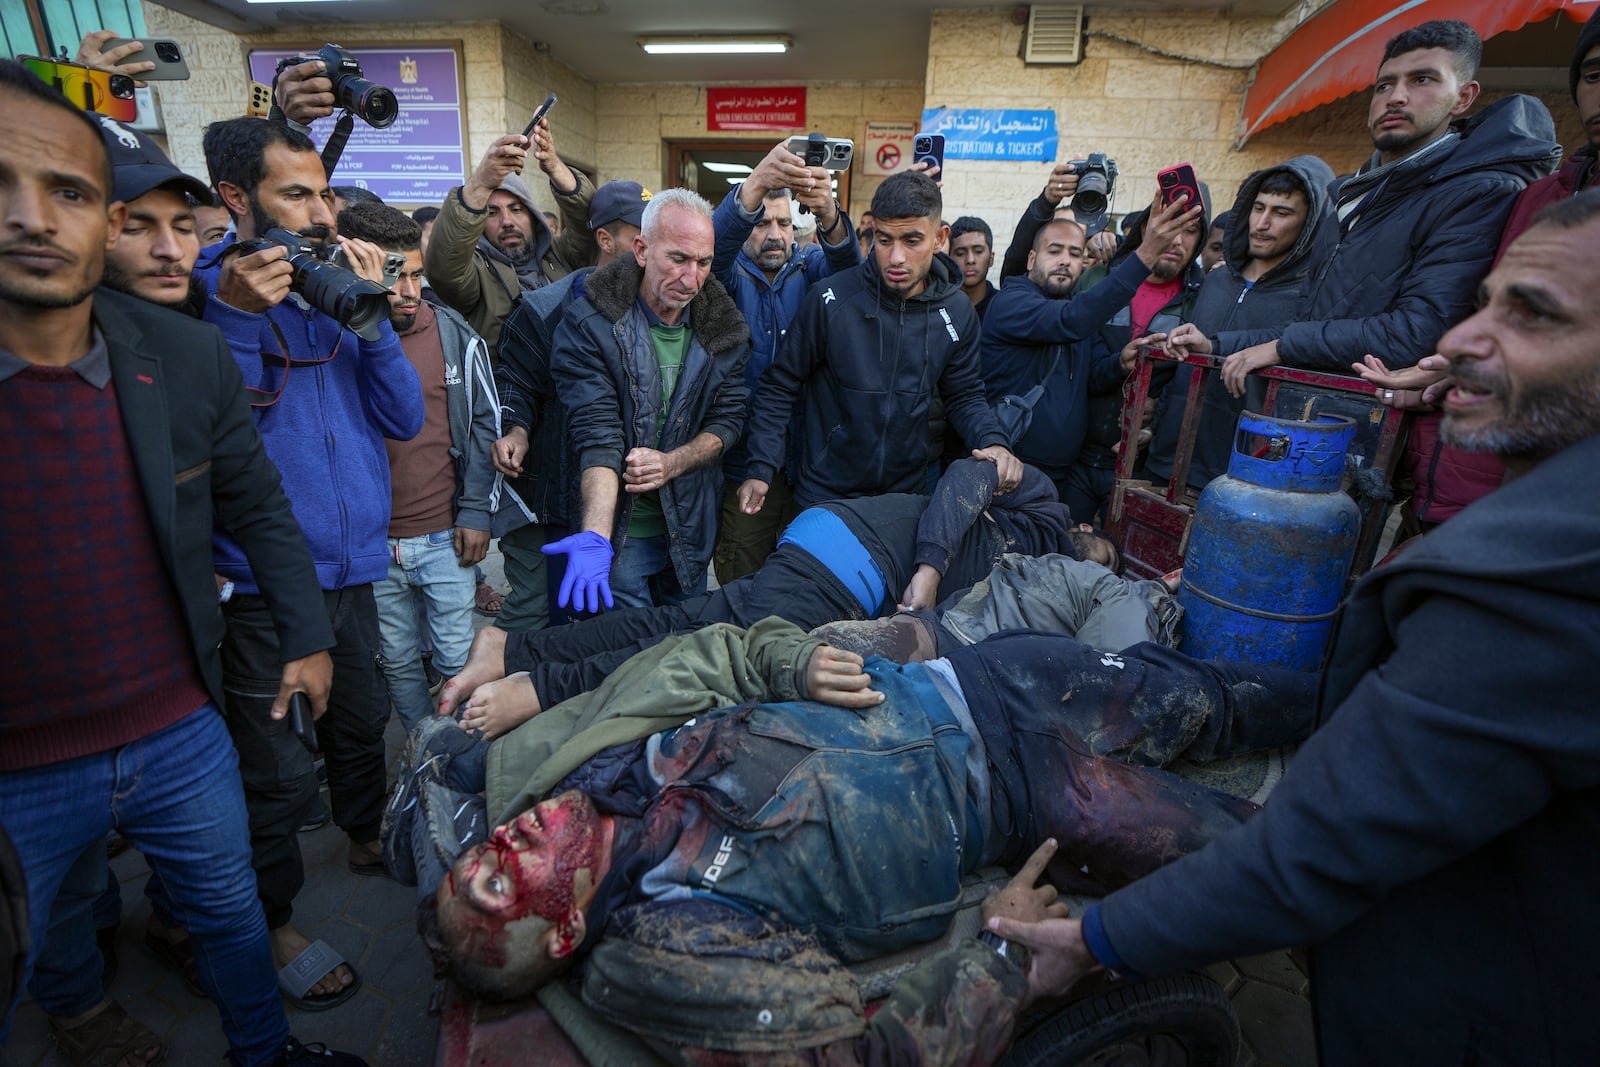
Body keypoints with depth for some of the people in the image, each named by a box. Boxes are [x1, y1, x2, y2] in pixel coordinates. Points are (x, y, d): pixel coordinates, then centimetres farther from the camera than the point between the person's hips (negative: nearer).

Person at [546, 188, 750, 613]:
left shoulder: (722, 325, -2)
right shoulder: (590, 324, -15)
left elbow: (729, 416, 0)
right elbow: (598, 435, -22)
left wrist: (671, 464, -18)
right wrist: (596, 536, -34)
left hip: (691, 526, 4)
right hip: (618, 527, -4)